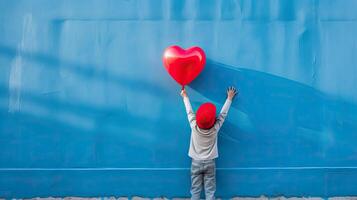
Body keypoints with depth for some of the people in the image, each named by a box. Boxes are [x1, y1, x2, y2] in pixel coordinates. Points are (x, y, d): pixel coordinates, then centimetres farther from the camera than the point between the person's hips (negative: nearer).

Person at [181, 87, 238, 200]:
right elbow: (223, 113, -4)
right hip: (210, 163, 0)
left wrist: (185, 96, 12)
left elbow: (189, 112, -3)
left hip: (196, 162, 1)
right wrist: (229, 98, 8)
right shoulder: (215, 128, -15)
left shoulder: (194, 126, -16)